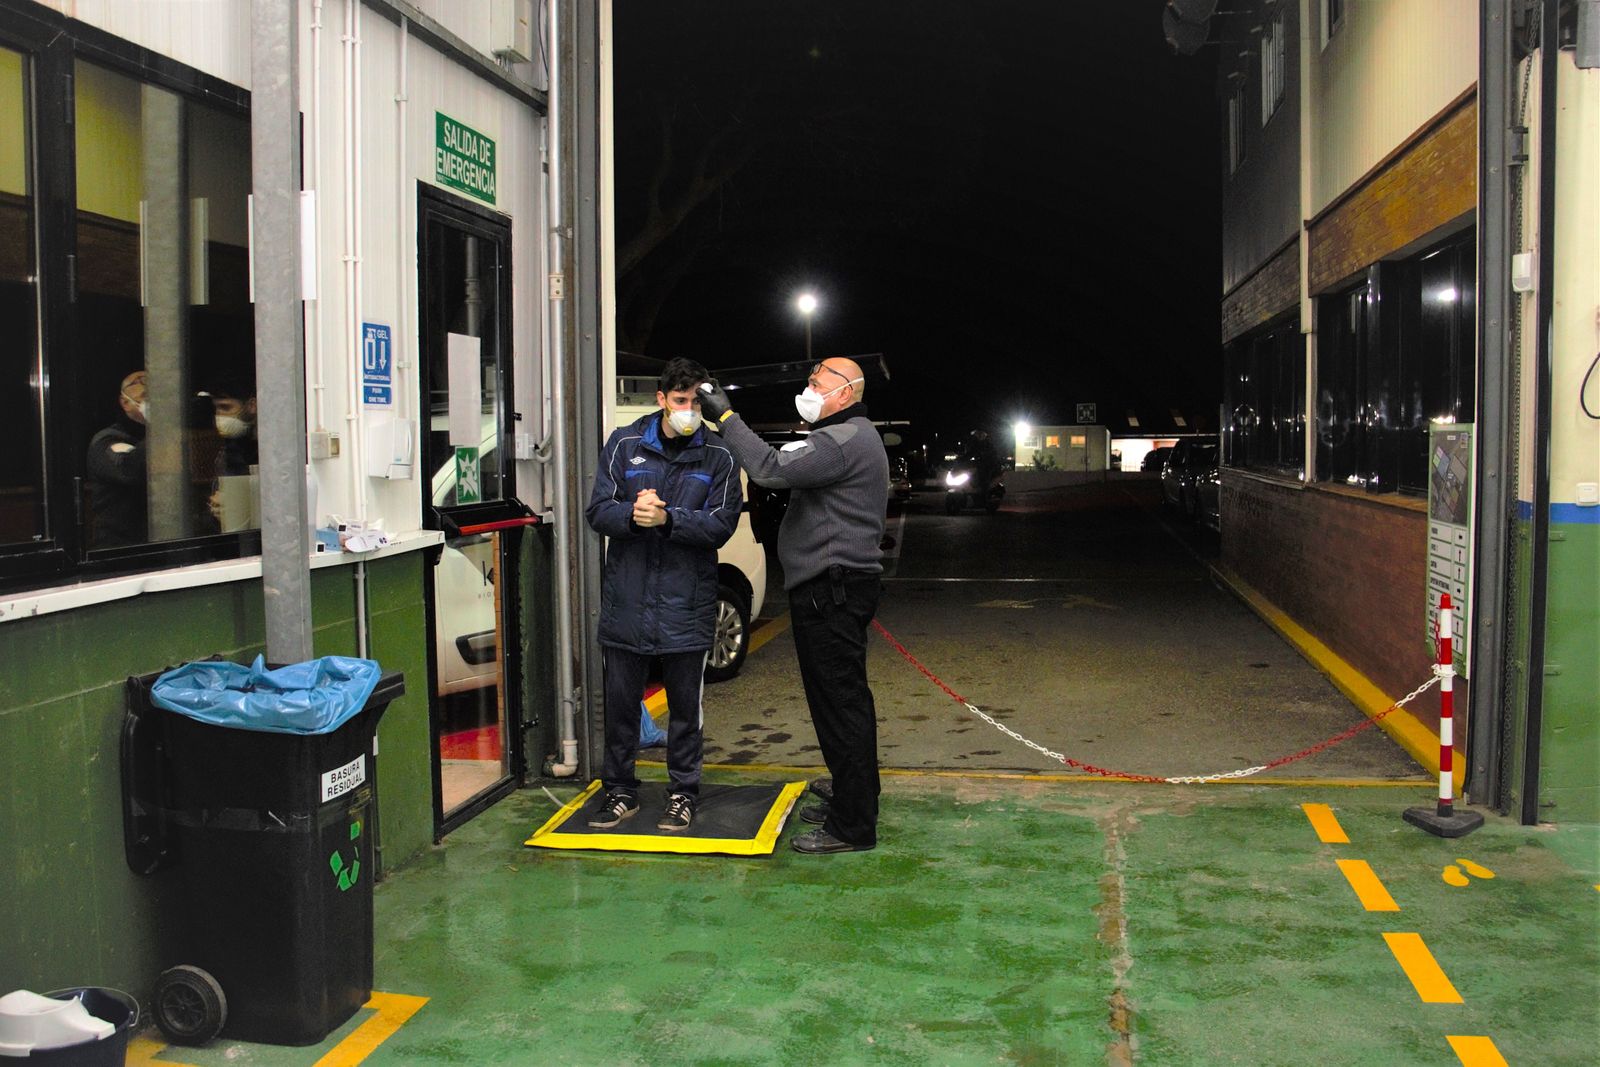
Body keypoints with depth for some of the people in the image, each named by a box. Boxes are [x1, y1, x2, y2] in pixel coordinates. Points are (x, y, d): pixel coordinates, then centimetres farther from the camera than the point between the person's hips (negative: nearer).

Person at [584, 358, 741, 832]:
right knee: (620, 701, 10)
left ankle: (683, 793, 24)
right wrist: (632, 515, -21)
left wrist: (667, 519, -22)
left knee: (685, 704, 9)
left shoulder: (718, 457, -1)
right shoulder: (625, 444, 3)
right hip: (626, 598, 1)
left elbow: (722, 524, -8)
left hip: (686, 602, -1)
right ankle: (620, 792, 25)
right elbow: (598, 510, 0)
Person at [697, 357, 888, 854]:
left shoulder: (844, 440, -16)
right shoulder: (853, 437, 22)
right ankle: (850, 801, 29)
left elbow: (772, 468, -26)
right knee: (844, 700, 18)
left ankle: (852, 826, -3)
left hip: (832, 591, -11)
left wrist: (726, 417, -19)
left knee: (839, 701, -8)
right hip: (834, 586, 11)